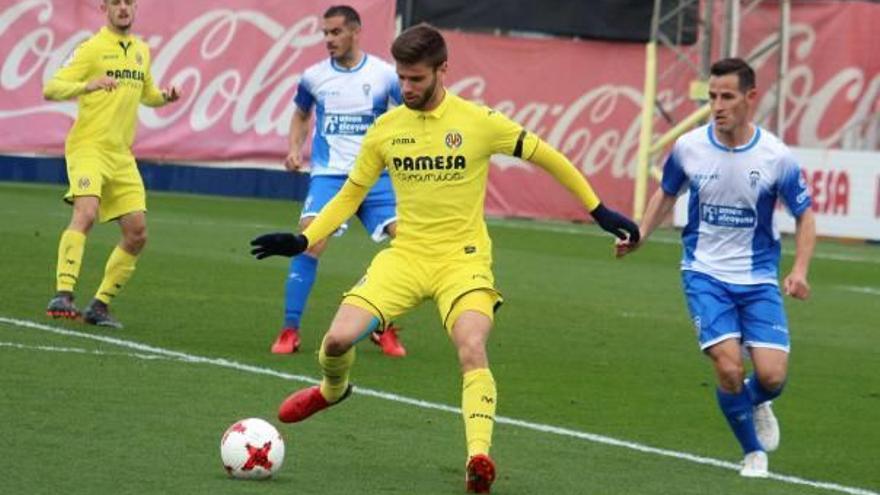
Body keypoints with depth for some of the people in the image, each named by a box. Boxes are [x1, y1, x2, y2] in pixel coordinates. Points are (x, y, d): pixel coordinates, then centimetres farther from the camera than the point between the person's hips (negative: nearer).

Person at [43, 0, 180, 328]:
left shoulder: (141, 51, 15)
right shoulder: (92, 49, -5)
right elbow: (51, 89, -11)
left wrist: (165, 97, 8)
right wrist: (87, 85, -29)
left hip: (122, 155, 7)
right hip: (88, 147, -7)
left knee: (137, 235, 2)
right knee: (85, 213, -28)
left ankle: (100, 305, 13)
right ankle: (62, 295, -35)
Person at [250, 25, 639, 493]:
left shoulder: (479, 122, -7)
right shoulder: (385, 128, 3)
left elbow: (546, 157, 3)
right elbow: (351, 193, 14)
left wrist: (599, 211, 5)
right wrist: (302, 240, 2)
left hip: (462, 258, -3)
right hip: (405, 255, 3)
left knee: (472, 350, -28)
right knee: (338, 338, -11)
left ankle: (478, 456, -28)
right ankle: (332, 390, 24)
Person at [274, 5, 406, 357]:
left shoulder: (385, 75, -2)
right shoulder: (314, 77, 4)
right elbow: (301, 114, 24)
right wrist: (295, 149, 9)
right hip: (328, 174, 0)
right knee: (310, 243, -21)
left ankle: (383, 328, 4)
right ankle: (289, 331, -11)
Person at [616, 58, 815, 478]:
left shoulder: (776, 157, -11)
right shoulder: (688, 148, -7)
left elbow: (804, 215, 1)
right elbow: (666, 195, 13)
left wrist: (800, 270, -13)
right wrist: (640, 235, -3)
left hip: (758, 279, 0)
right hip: (705, 274, 0)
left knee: (772, 374, -12)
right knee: (729, 368, -17)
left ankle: (757, 403, 28)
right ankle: (754, 451, 9)